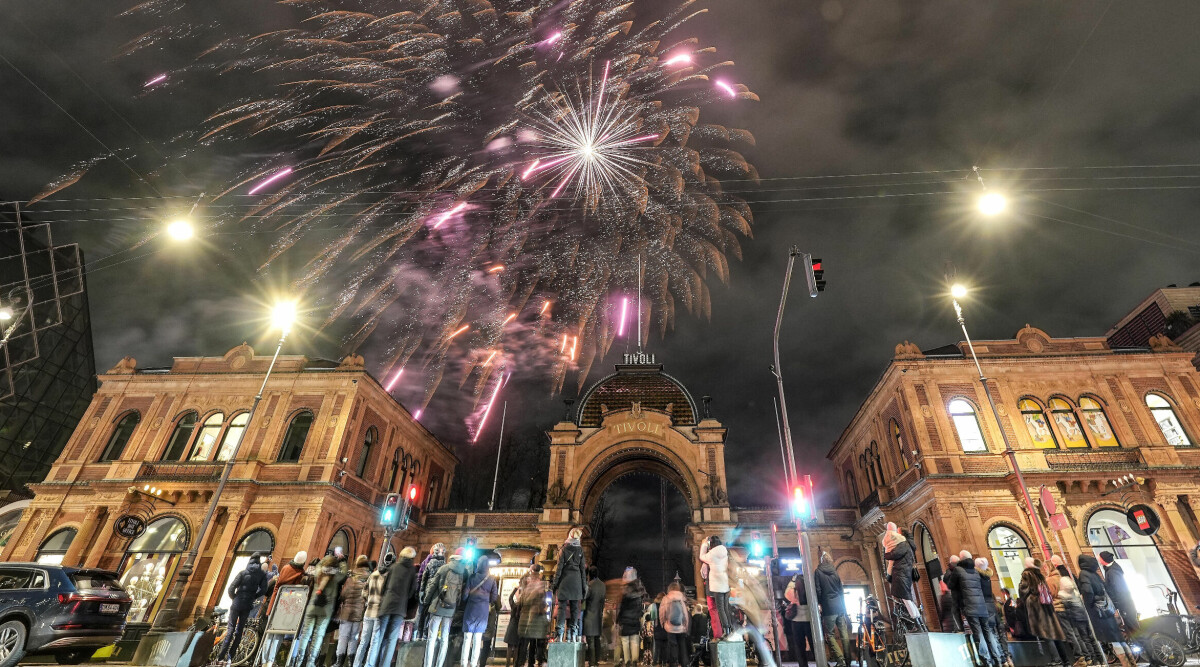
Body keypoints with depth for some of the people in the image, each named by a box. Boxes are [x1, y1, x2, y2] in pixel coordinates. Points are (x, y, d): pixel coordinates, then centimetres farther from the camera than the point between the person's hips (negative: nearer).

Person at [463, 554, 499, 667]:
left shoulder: (472, 577, -7)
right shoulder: (492, 579, -3)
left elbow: (465, 594, -4)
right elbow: (494, 597, 0)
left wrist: (466, 603, 16)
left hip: (471, 608, -1)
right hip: (484, 610, 1)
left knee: (467, 638, 7)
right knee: (478, 639, 10)